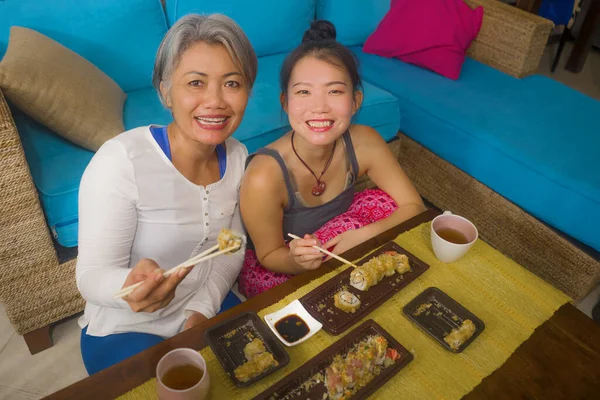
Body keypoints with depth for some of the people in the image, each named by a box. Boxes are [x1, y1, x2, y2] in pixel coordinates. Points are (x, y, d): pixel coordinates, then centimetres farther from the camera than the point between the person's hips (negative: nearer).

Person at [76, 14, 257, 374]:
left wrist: (203, 309, -11)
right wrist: (131, 285, -41)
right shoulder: (121, 160, -25)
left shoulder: (237, 156, -7)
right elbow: (92, 277, -20)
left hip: (207, 312, 5)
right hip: (126, 330, -4)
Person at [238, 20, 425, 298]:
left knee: (381, 202, -17)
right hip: (274, 271, -4)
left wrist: (362, 236, -32)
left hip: (332, 249, 4)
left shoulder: (363, 142, -20)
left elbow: (414, 207, -14)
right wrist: (298, 260, -41)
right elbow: (270, 256, -17)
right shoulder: (264, 176, -33)